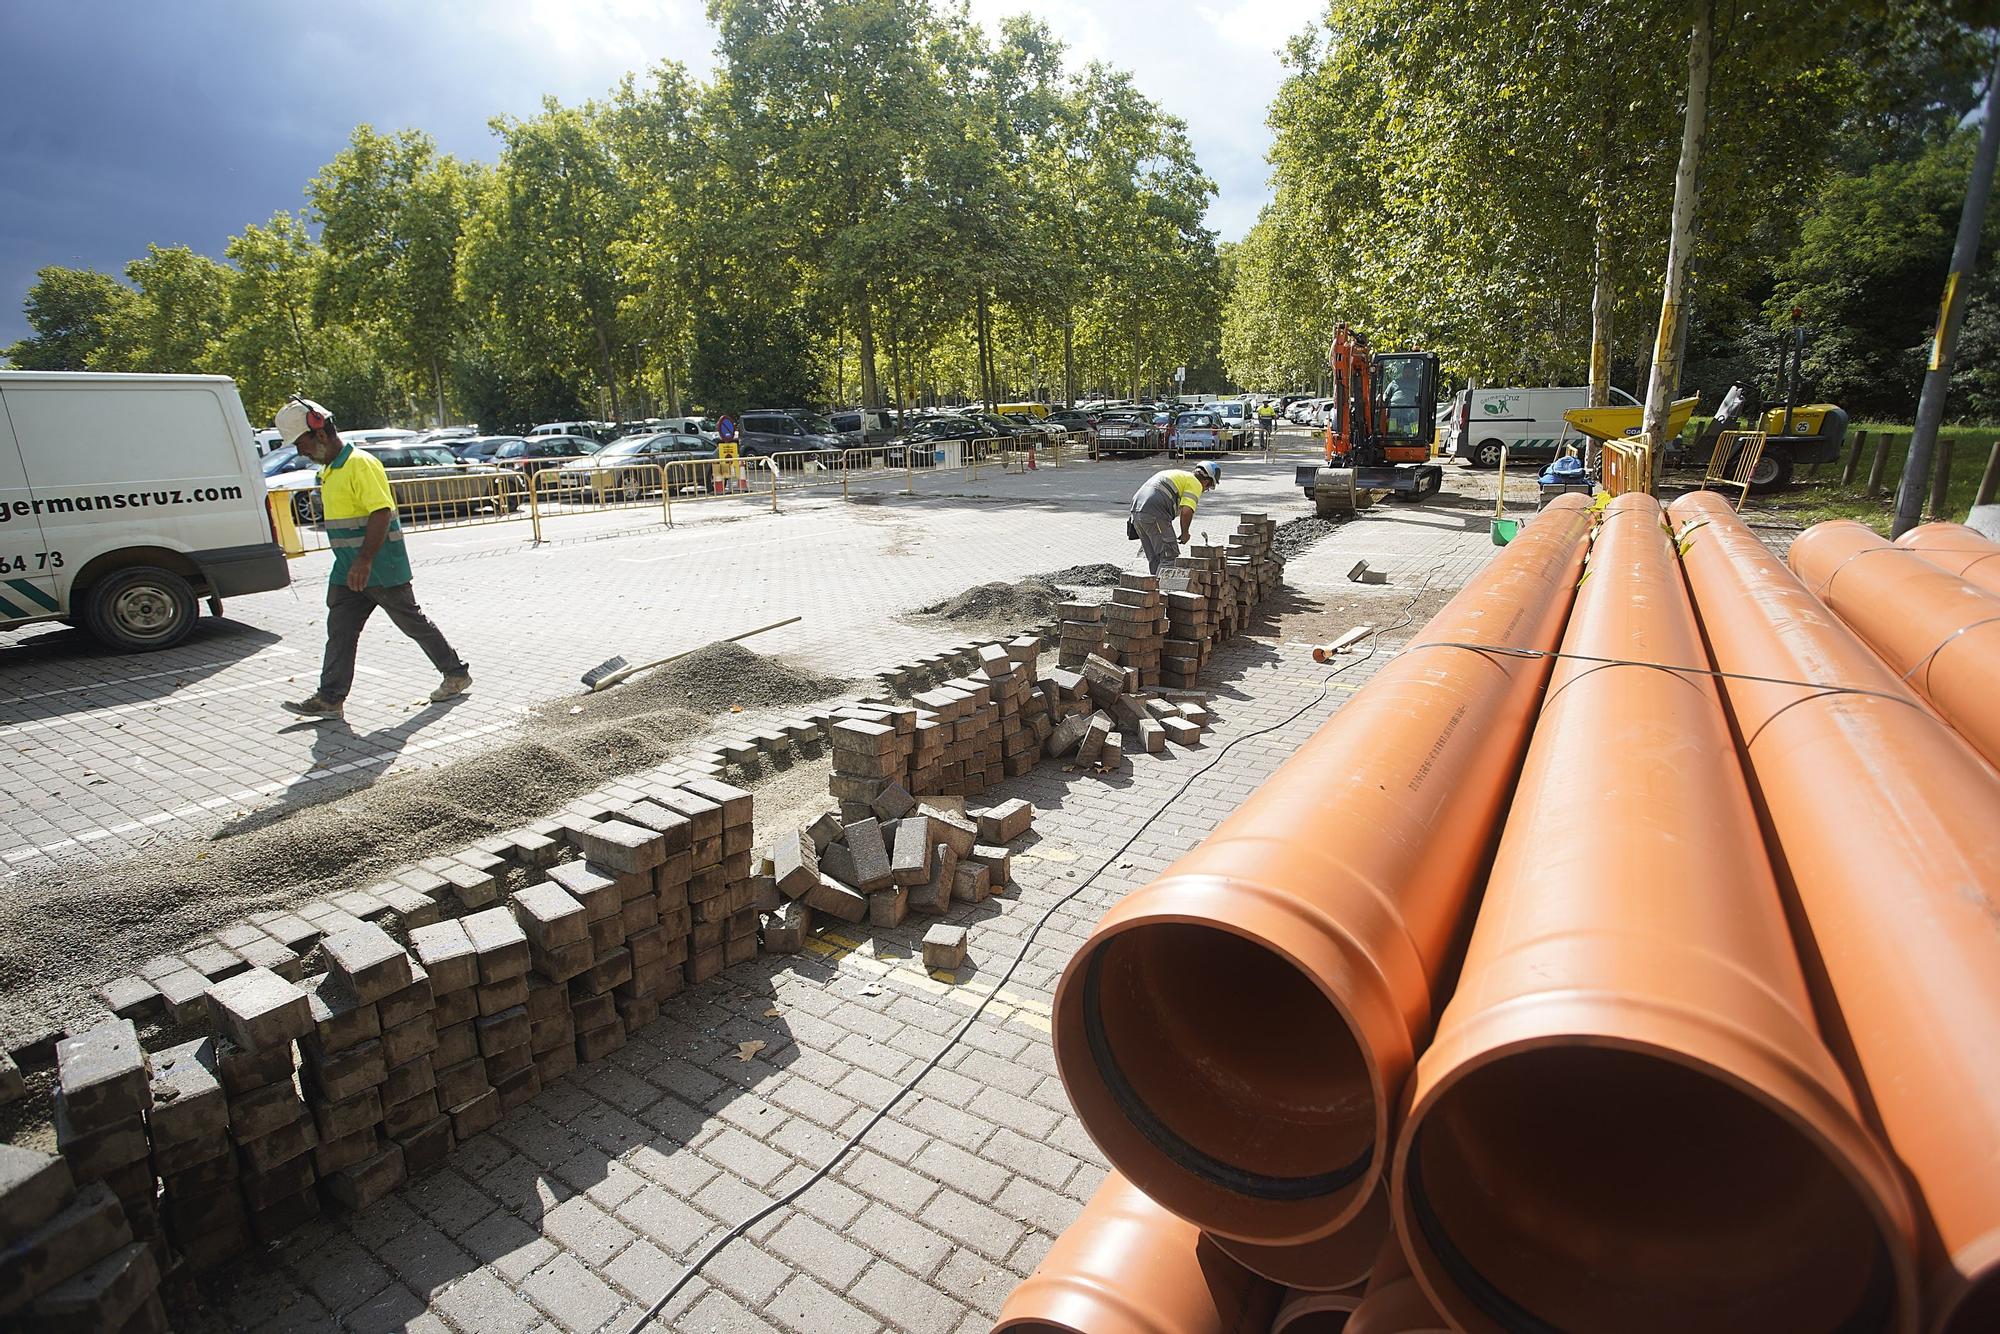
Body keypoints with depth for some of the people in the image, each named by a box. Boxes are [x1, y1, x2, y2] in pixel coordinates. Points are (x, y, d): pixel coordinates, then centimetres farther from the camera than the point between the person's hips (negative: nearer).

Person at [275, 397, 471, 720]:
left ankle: (456, 675, 16)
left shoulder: (361, 464, -16)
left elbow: (381, 512, -24)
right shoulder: (329, 470, 15)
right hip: (348, 571, 9)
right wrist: (354, 563, 24)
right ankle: (330, 698, 7)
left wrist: (364, 561, -29)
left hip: (382, 569, -9)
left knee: (413, 622, 2)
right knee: (339, 631, 5)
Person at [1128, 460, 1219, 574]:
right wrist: (1184, 533, 3)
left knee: (1155, 559, 15)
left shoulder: (1175, 473, 29)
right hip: (1155, 515, -9)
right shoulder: (1195, 484, 3)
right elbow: (1186, 511, -13)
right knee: (1170, 558, -3)